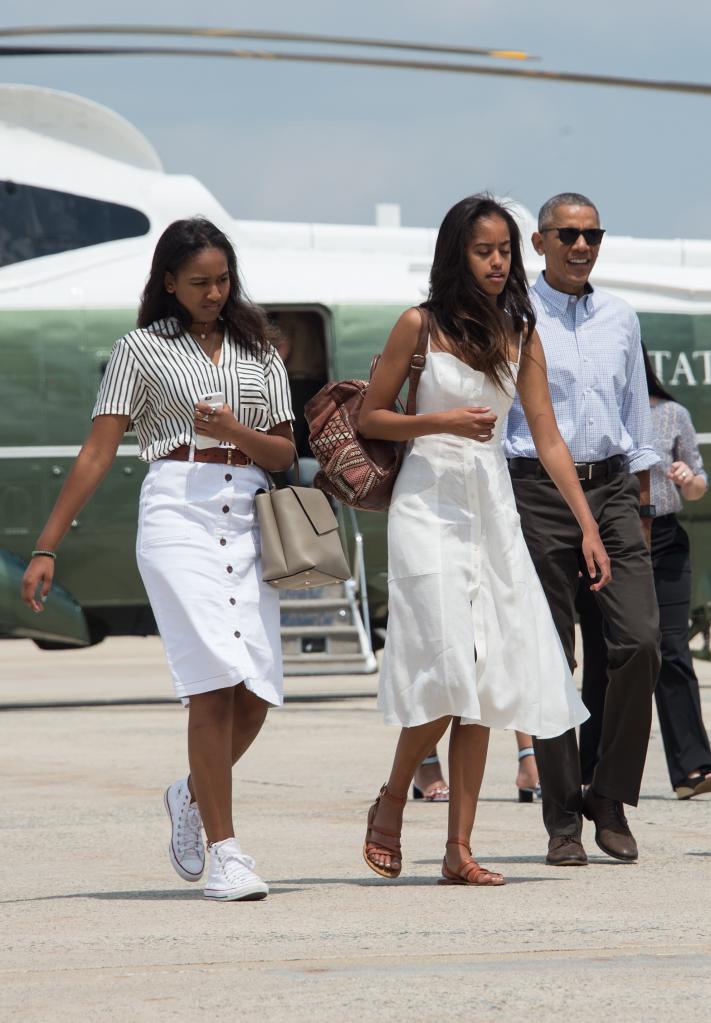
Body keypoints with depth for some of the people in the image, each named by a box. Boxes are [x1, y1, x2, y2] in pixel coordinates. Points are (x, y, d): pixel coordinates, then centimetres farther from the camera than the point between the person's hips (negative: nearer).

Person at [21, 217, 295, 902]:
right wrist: (47, 548, -2)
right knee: (216, 681, -17)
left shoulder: (258, 352, 18)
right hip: (177, 513, -4)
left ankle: (193, 795, 26)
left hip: (248, 522, 4)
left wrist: (238, 432, -7)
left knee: (255, 696, -4)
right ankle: (223, 852, -14)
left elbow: (284, 454, 15)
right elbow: (97, 453, 3)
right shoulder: (142, 349, 7)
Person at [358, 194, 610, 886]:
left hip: (493, 510, 4)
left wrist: (588, 524, 2)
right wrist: (442, 422, -13)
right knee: (449, 670, -15)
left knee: (485, 679, 0)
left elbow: (547, 438, 8)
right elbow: (369, 418, 3)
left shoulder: (520, 335, 9)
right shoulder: (421, 326, -2)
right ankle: (391, 802, 10)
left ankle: (459, 849, 2)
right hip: (429, 506, -4)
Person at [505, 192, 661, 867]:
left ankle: (611, 799, 4)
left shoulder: (620, 318, 14)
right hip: (537, 489, -4)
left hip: (611, 487, 4)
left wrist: (640, 510, 17)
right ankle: (562, 820, 4)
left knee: (640, 640, -10)